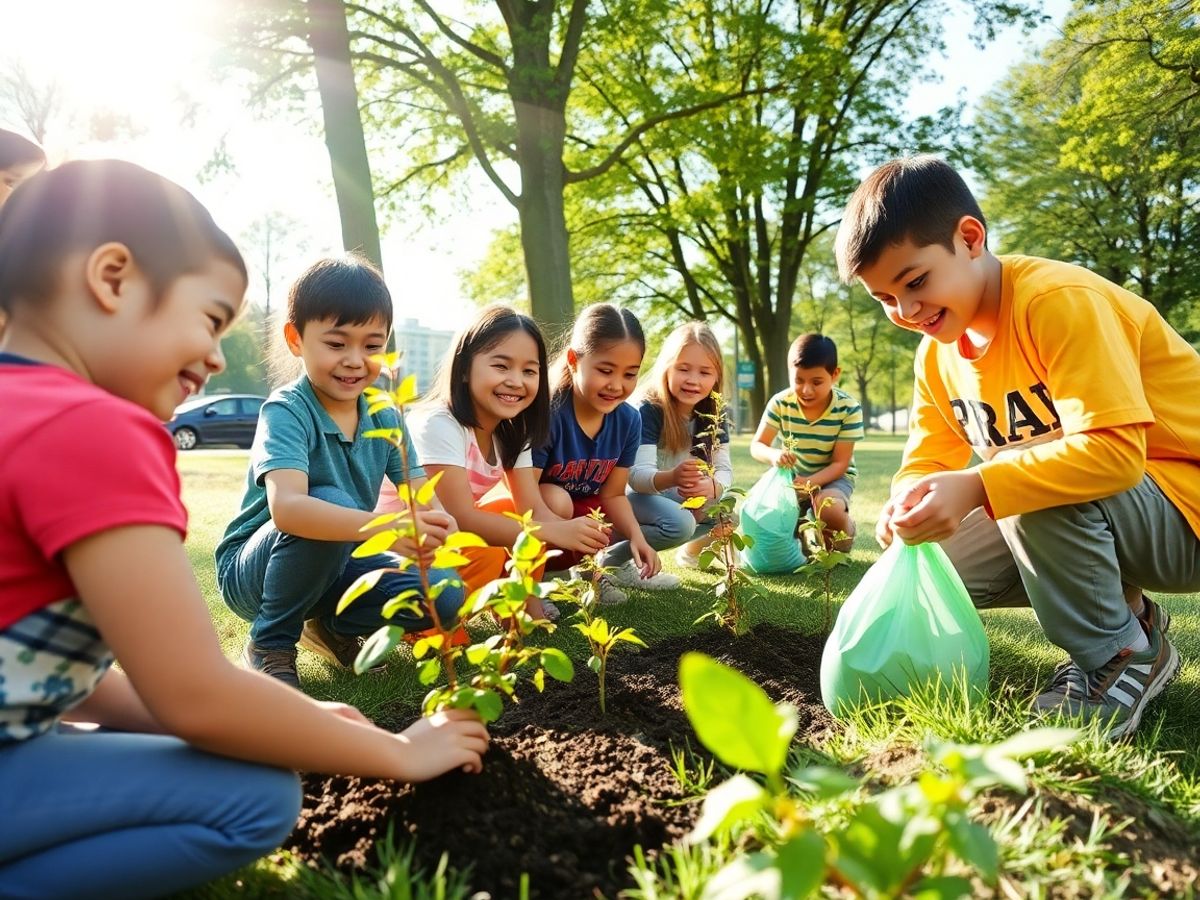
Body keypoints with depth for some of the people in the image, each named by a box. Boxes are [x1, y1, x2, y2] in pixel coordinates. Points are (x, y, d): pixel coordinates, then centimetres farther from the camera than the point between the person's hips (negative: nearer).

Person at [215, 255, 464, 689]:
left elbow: (424, 498, -12)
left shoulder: (384, 416, -4)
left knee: (444, 596, -17)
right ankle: (269, 646, -11)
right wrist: (383, 527, -55)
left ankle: (332, 628, 11)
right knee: (333, 504, -35)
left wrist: (437, 527, -37)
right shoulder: (286, 411, -22)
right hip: (252, 571, -5)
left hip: (337, 565, 5)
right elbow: (286, 507, -40)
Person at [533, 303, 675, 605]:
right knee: (556, 499, -38)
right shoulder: (546, 413, -27)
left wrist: (637, 537, -19)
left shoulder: (628, 420, -7)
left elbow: (613, 494, -1)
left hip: (582, 513, 6)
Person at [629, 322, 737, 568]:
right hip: (638, 493, -7)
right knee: (680, 523, -32)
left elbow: (724, 469, -12)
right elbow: (637, 475, -32)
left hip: (680, 496, 7)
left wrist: (713, 487, -37)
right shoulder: (648, 411, -24)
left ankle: (693, 549, 19)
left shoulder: (714, 416, -5)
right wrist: (672, 478, -54)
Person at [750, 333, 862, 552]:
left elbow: (840, 463, -20)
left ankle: (846, 530, 3)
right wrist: (773, 455, -42)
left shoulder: (849, 409, -21)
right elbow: (756, 446, -16)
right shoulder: (780, 403, -16)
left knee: (827, 507, -36)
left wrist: (809, 483, -39)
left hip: (833, 476, -3)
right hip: (793, 475, 3)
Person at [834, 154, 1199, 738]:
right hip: (1066, 521, 8)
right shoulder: (937, 354, 1)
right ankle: (1126, 615, 12)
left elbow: (1114, 450, -34)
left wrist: (975, 487, -42)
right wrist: (908, 503, -19)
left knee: (1044, 499, -36)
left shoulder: (1061, 301, -25)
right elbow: (927, 461, 4)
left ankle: (1120, 657, -9)